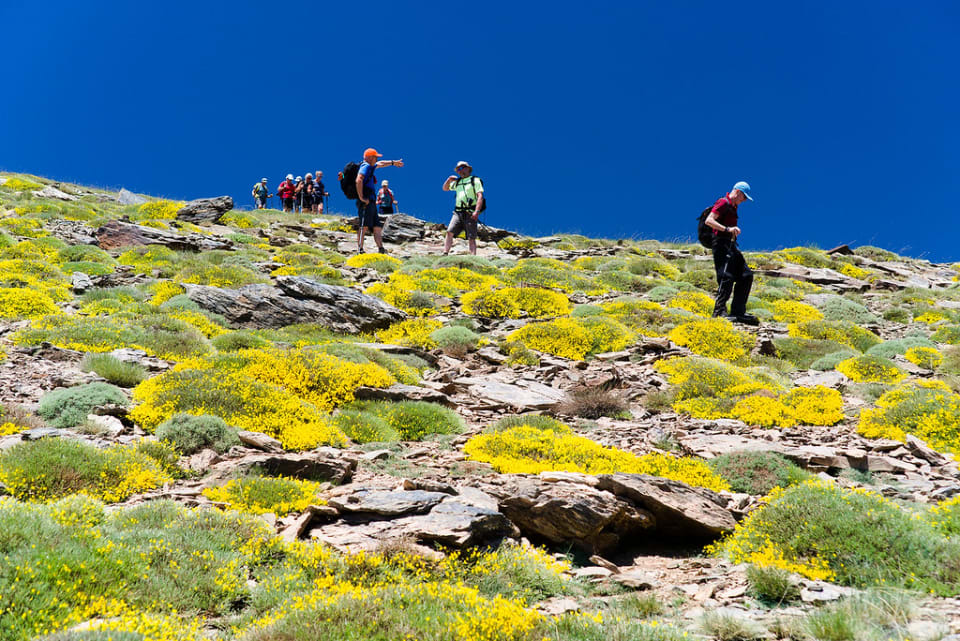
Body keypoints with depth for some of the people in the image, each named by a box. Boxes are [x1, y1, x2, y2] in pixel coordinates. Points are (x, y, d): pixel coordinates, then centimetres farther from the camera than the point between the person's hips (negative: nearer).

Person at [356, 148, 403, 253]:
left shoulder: (370, 167, 25)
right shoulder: (366, 166, -6)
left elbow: (380, 164, 46)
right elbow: (359, 180, -23)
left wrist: (393, 163, 58)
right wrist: (361, 197, -23)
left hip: (371, 203, 11)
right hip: (366, 202, -11)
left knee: (377, 227, 5)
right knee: (363, 226, -15)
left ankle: (381, 249, 0)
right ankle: (360, 250, -18)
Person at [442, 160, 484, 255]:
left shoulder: (475, 180, 3)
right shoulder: (457, 182, 21)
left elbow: (480, 196, -7)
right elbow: (445, 188, 32)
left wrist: (477, 211, -20)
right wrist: (449, 179, 11)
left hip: (470, 213, -5)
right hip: (458, 212, 5)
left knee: (471, 238, -8)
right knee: (449, 232, -11)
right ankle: (445, 254, -13)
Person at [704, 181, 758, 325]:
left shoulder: (733, 207, 21)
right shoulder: (723, 203, -7)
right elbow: (708, 221, -20)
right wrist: (727, 229, -29)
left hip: (731, 246, 10)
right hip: (722, 244, -10)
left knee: (746, 276, 8)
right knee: (726, 278, -17)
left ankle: (738, 312, 9)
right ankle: (719, 312, -15)